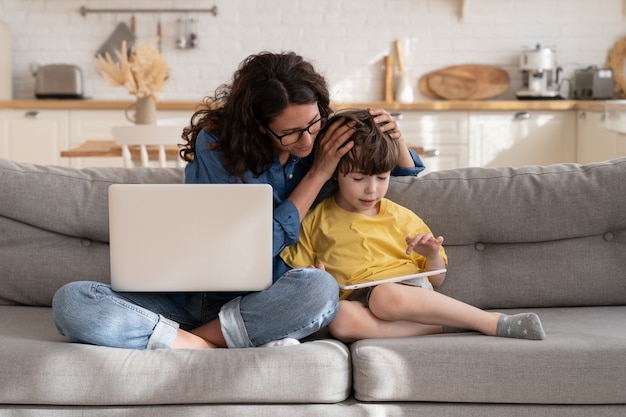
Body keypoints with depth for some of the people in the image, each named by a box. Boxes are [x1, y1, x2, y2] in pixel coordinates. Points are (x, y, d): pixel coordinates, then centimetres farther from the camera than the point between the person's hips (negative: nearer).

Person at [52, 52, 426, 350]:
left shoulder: (327, 141, -2)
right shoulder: (216, 146, -13)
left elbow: (405, 172, 15)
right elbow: (255, 251, -16)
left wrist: (396, 140, -9)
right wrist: (318, 174, -15)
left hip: (261, 305, 2)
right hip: (191, 298, -1)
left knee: (320, 288, -36)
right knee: (70, 302, -25)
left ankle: (189, 342, -21)